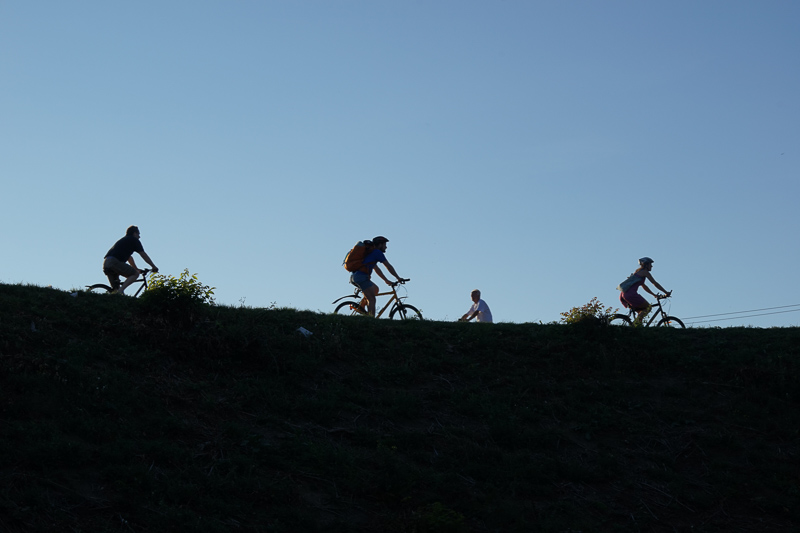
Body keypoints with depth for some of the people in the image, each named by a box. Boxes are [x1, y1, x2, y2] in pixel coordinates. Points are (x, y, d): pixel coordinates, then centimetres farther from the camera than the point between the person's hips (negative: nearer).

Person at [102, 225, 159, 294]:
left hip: (106, 263, 9)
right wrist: (154, 267, 15)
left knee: (116, 288, 13)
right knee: (135, 274, -3)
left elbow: (129, 258, 40)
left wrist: (136, 269, 45)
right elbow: (144, 255, 9)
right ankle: (120, 291, -19)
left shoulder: (124, 240, 34)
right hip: (114, 261, -9)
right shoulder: (134, 240, 10)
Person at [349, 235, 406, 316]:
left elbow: (376, 269, 34)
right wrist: (398, 278, 7)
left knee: (375, 289, 26)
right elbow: (388, 266, 1)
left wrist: (387, 280, 35)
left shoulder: (371, 252, 28)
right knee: (372, 300, -8)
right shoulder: (377, 252, 1)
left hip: (353, 277, 9)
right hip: (361, 276, -9)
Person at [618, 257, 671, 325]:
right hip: (631, 294, -9)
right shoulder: (645, 272, 1)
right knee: (648, 307, -1)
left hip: (623, 295, 9)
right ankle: (635, 323, -15)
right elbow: (655, 283, -1)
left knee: (642, 312, 17)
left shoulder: (638, 272, 27)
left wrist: (654, 294, 37)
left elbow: (644, 286, 36)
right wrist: (666, 292, 2)